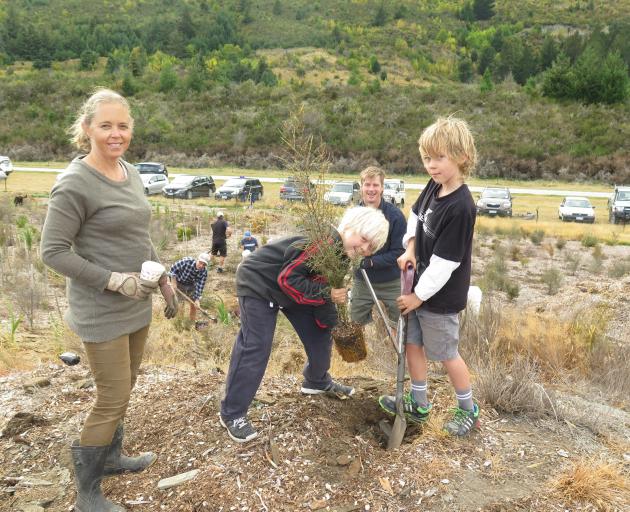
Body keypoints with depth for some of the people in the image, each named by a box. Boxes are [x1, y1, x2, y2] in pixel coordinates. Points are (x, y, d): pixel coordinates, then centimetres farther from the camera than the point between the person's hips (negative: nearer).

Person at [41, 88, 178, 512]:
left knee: (124, 390, 19)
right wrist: (113, 280, -22)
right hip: (103, 312, -7)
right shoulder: (75, 183, -18)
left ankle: (111, 457, 41)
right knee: (113, 399, 2)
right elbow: (53, 251, -16)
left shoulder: (131, 173, 6)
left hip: (137, 306, 7)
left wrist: (165, 282, 14)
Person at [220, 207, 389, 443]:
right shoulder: (325, 243, -33)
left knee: (320, 334, 12)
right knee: (255, 348, -11)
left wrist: (335, 326, -5)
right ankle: (232, 414, 2)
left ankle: (317, 382, 38)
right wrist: (326, 293, -31)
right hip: (258, 283, -9)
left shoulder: (342, 255, -2)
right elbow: (287, 279, -34)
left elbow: (326, 291, 4)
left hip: (293, 291, 10)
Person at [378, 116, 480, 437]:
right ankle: (419, 404, 35)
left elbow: (444, 262, -25)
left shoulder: (460, 208, -27)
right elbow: (415, 216, 16)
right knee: (412, 343, 17)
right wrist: (410, 247, 0)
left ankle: (469, 410, 32)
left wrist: (419, 296, -16)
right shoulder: (434, 187, -3)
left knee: (446, 354, 9)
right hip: (420, 285, 8)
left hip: (440, 296, -8)